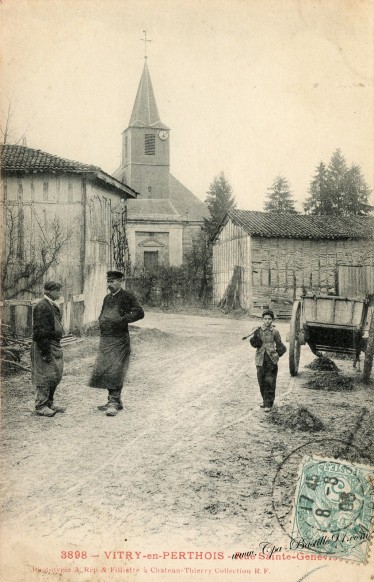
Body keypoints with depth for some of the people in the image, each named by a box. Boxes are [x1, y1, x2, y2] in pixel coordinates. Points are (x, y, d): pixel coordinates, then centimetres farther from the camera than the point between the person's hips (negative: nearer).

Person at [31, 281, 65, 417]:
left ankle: (49, 403, 25)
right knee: (45, 376, -3)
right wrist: (45, 351, -22)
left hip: (55, 345, 10)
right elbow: (40, 330, -19)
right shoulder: (41, 307, -16)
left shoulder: (53, 306, 15)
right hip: (45, 346, -10)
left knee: (56, 376, 14)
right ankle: (41, 406, 7)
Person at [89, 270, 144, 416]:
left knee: (115, 371, -10)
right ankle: (115, 401, 20)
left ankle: (114, 402, -4)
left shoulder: (127, 296, -6)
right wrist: (101, 321, 6)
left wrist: (122, 320, -20)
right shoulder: (107, 298, 16)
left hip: (119, 340, -7)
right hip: (105, 339, 8)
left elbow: (139, 313, -15)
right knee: (104, 370, 9)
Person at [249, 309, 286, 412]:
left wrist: (277, 354, -10)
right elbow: (254, 344, -5)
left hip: (271, 361, -3)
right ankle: (265, 400, 27)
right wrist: (255, 337, -23)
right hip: (260, 360, 3)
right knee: (261, 382, 10)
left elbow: (279, 345, 5)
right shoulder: (258, 331, 3)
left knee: (270, 382, -6)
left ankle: (268, 404, -1)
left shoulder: (274, 331, -2)